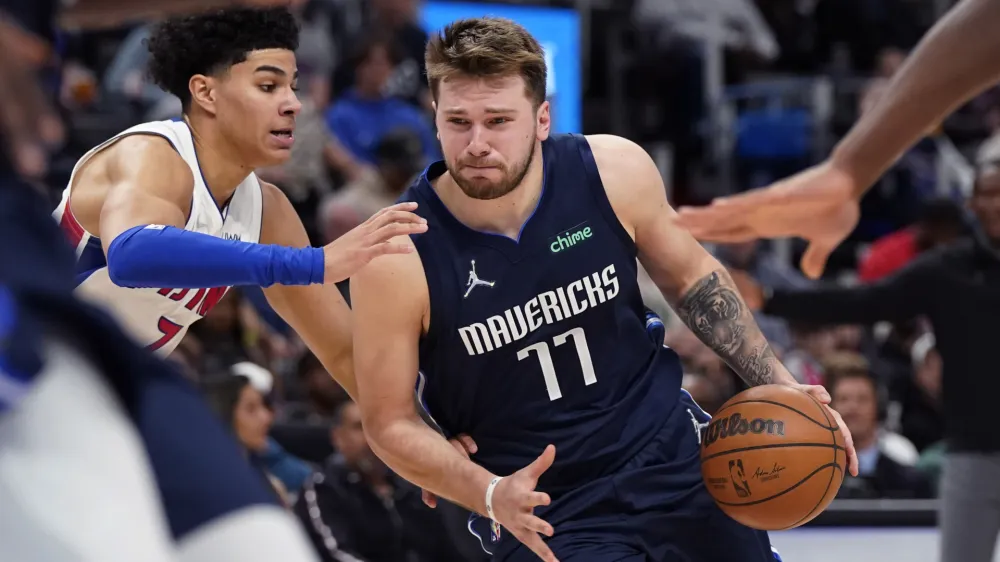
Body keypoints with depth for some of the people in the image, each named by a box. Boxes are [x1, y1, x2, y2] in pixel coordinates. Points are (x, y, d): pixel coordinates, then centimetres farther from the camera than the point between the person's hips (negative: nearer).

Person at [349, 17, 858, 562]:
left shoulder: (614, 171, -14)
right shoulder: (397, 259, -22)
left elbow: (689, 276, 6)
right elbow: (389, 421, -11)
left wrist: (777, 384, 1)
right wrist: (490, 495, -25)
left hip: (671, 451, 4)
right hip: (540, 511, -3)